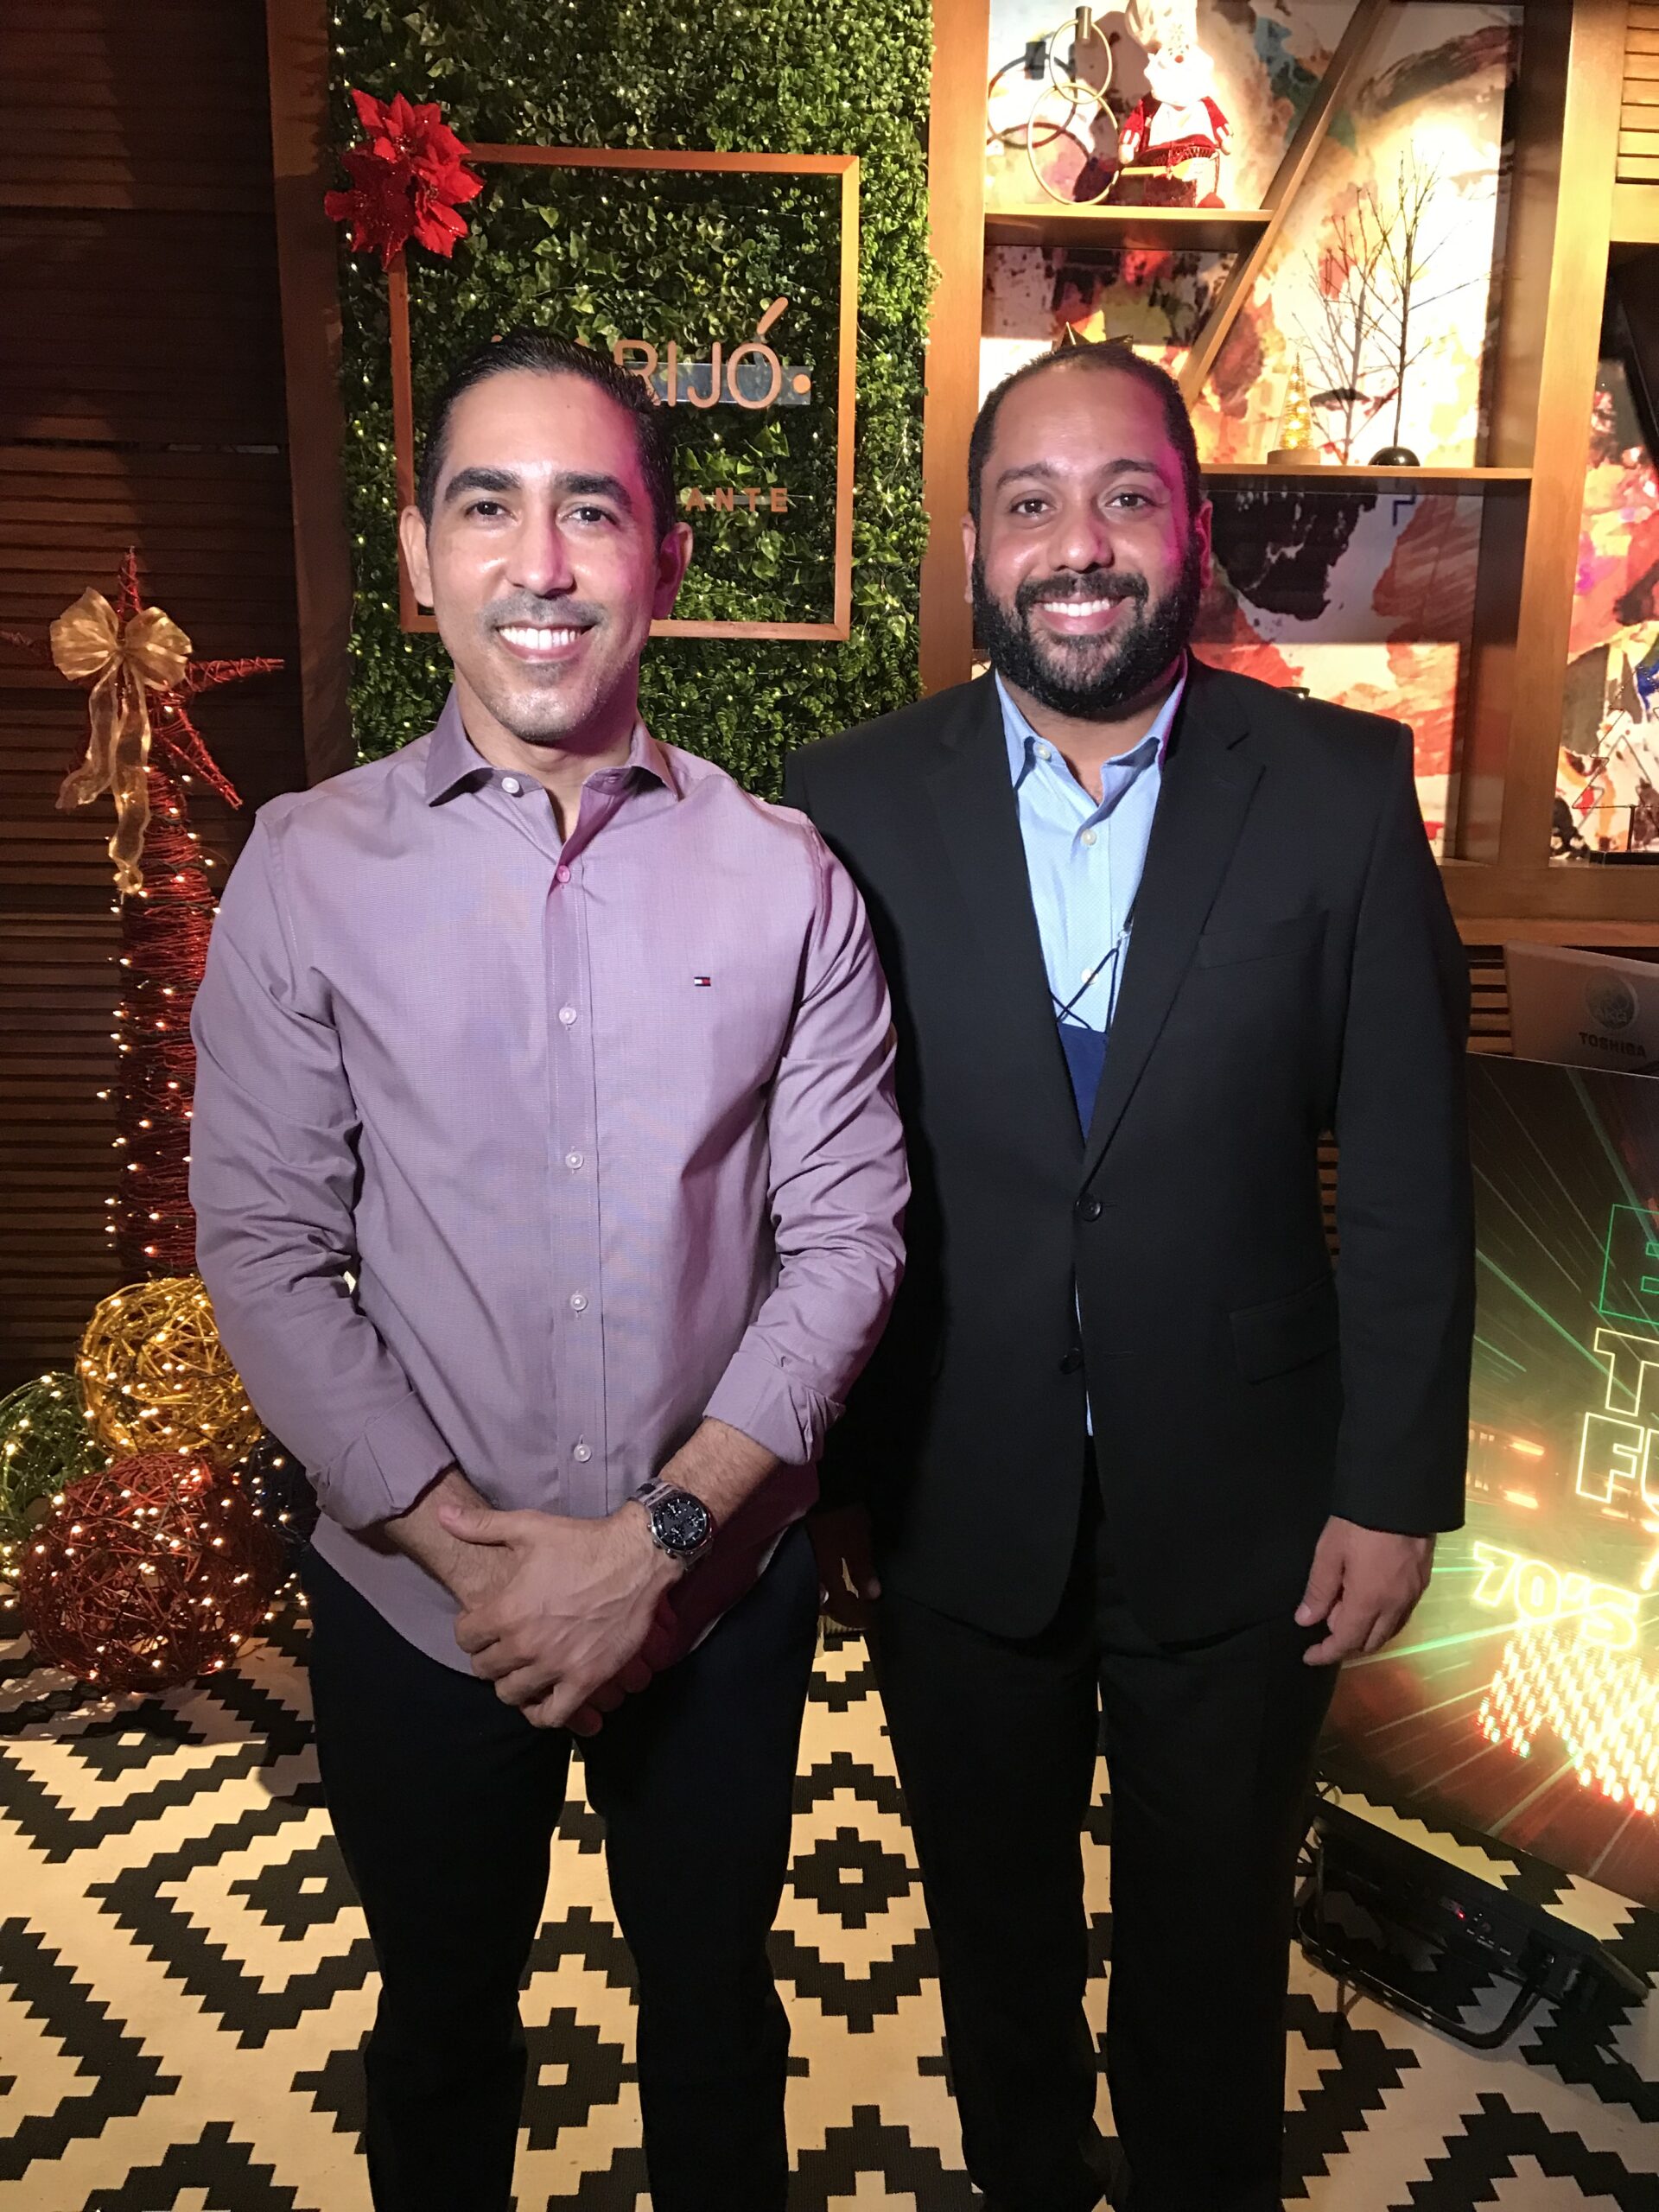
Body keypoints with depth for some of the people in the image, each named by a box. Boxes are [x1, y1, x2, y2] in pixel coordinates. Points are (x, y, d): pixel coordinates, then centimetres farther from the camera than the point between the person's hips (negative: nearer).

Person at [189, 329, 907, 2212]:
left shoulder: (785, 880, -7)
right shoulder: (308, 872, -8)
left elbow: (846, 1232, -8)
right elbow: (262, 1249, -8)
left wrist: (660, 1538, -14)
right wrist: (462, 1542, -14)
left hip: (720, 1589, 1)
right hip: (417, 1593, 0)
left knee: (713, 2003, 25)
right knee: (440, 2027, 25)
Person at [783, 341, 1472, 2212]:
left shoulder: (1343, 792, -9)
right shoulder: (849, 803, -8)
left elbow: (1405, 1177, -6)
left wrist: (1396, 1486, -4)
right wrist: (817, 1470, -1)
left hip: (1241, 1513, 0)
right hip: (953, 1512, 1)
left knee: (1212, 1947, 24)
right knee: (992, 1922, 26)